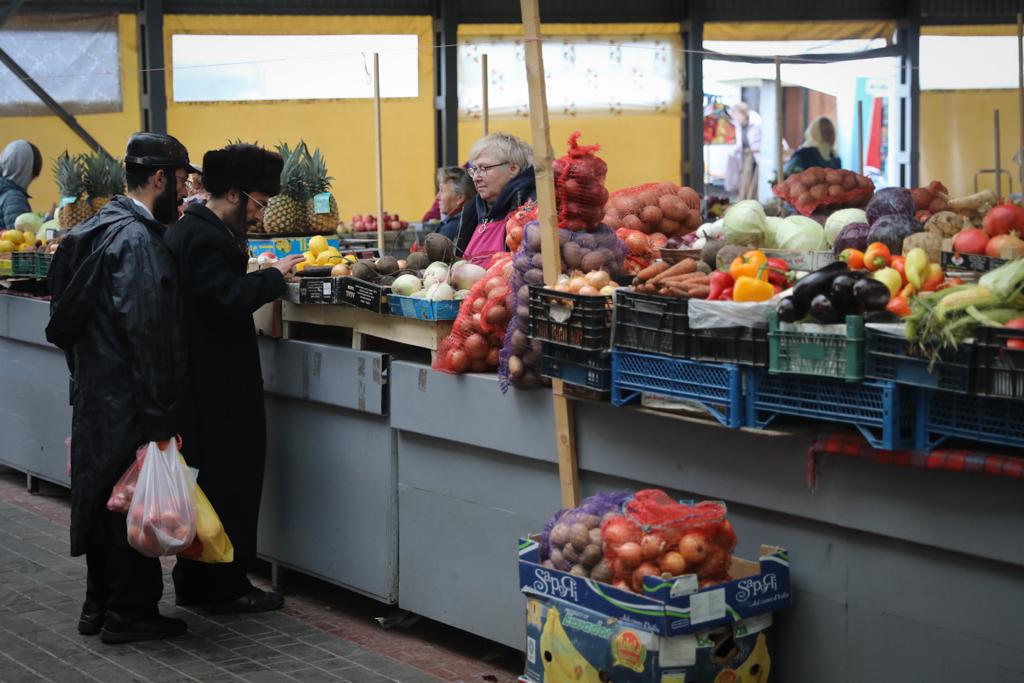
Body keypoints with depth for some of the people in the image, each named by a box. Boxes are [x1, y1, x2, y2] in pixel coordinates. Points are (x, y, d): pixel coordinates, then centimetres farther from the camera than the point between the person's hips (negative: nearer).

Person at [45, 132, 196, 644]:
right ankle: (130, 613, 10)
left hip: (95, 391, 10)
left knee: (106, 496, 17)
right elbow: (146, 332, -23)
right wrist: (160, 415, -21)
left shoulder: (104, 227, 12)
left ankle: (99, 605, 27)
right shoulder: (138, 240, -18)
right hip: (128, 403, -10)